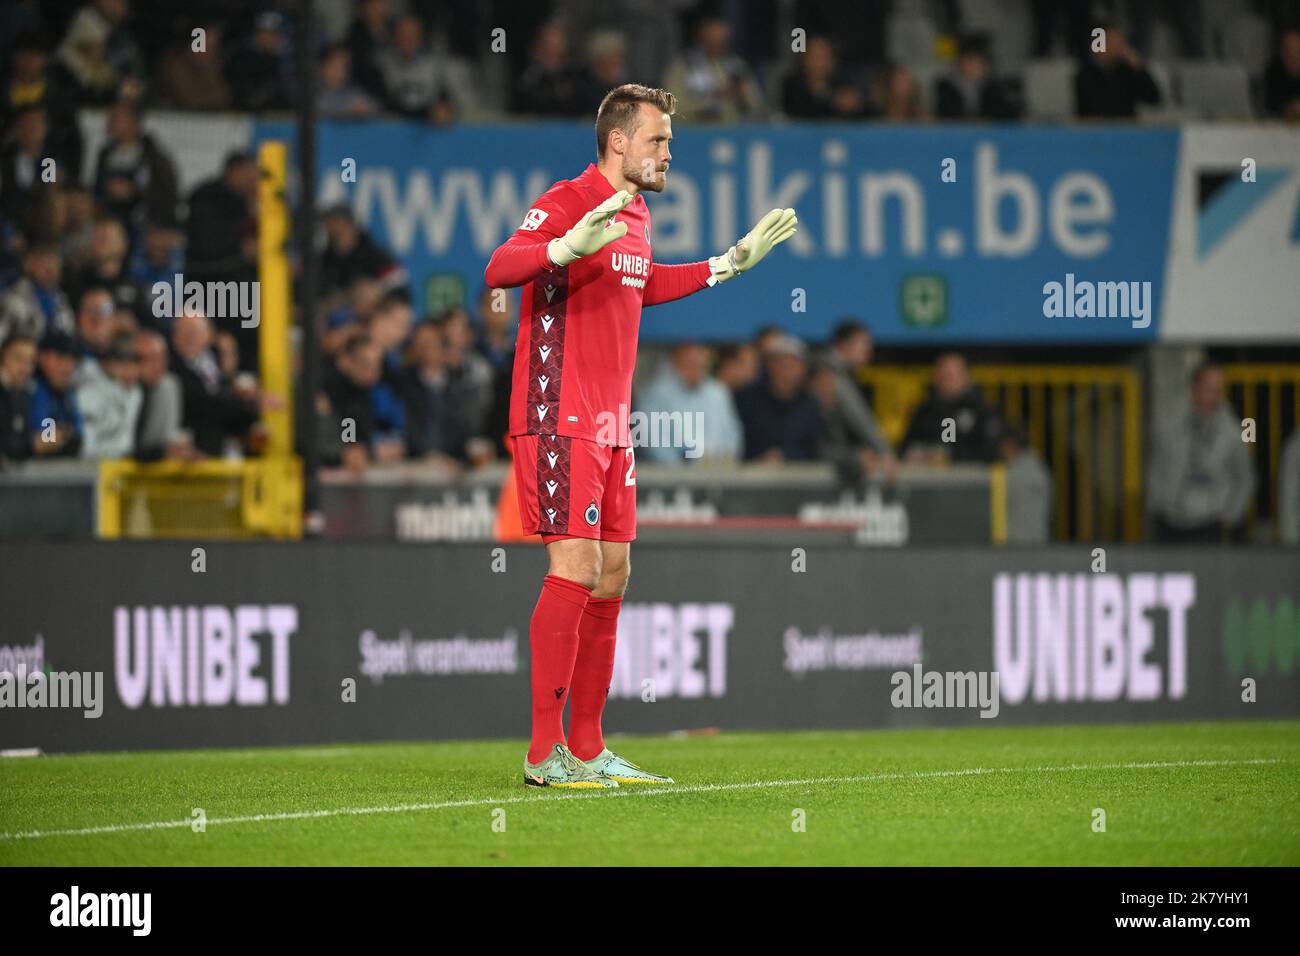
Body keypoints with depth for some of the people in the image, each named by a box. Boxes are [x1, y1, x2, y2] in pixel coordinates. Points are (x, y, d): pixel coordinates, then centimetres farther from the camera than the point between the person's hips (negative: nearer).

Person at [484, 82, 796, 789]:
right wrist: (568, 247, -43)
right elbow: (499, 269, -26)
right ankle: (544, 753, -10)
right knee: (577, 568, -13)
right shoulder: (566, 201, -11)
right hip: (558, 418, -9)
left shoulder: (636, 214, 15)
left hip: (610, 425, 9)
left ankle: (586, 750, 14)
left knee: (611, 577, 8)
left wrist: (734, 260, 35)